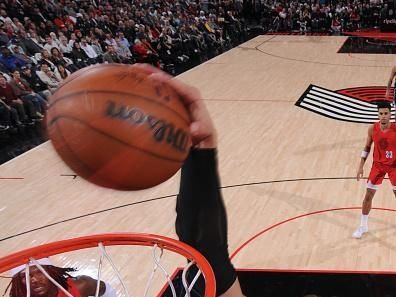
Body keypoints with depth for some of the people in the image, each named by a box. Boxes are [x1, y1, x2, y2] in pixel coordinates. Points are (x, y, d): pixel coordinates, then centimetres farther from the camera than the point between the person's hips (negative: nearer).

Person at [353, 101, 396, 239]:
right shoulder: (372, 129, -13)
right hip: (378, 165, 1)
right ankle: (363, 226, 17)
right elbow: (367, 147, 2)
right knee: (368, 195, 1)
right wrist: (361, 166, -1)